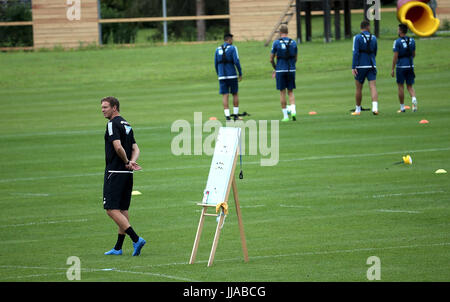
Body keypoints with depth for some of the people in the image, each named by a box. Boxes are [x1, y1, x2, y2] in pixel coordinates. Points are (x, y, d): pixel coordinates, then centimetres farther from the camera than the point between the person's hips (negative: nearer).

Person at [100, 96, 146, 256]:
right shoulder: (127, 125, 17)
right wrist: (131, 162, -1)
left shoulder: (113, 124, -11)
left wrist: (127, 162, -9)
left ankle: (136, 239, -21)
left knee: (112, 209, -9)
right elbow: (135, 148, 16)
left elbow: (118, 147, -23)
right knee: (123, 210, 11)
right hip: (127, 174, 9)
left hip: (115, 173, -9)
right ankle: (118, 248, 15)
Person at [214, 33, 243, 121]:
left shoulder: (218, 49, 8)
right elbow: (236, 61, -11)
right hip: (232, 75, -3)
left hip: (222, 76, 3)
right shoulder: (232, 48, -5)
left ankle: (227, 116, -5)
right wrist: (240, 74, -4)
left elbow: (215, 63, 10)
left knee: (225, 95, 1)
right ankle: (235, 114, 9)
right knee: (235, 94, 10)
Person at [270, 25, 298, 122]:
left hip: (280, 70, -2)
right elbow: (295, 59, 12)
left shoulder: (276, 43, -5)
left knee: (282, 93, 5)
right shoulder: (293, 43, 4)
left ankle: (285, 116, 5)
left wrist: (275, 69, 16)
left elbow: (271, 59, -1)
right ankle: (293, 110, -11)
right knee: (290, 92, 12)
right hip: (291, 70, 2)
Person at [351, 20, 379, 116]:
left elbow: (355, 53, -14)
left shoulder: (357, 38, -6)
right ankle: (375, 107, -24)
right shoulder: (373, 38, 6)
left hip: (360, 66, -2)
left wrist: (353, 67, -16)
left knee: (358, 89, 9)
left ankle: (358, 110, 19)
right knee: (373, 87, -5)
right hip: (372, 66, 2)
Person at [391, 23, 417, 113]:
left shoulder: (397, 42, -10)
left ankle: (402, 107, 9)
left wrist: (392, 69, -9)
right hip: (410, 66, 4)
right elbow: (414, 54, 12)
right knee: (410, 86, 11)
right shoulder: (412, 41, 5)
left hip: (401, 66, -4)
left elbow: (395, 56, -13)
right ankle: (414, 99, -18)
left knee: (401, 86, 6)